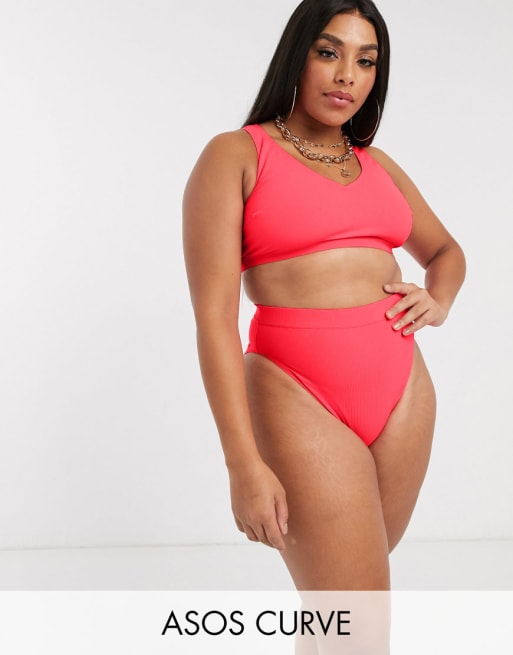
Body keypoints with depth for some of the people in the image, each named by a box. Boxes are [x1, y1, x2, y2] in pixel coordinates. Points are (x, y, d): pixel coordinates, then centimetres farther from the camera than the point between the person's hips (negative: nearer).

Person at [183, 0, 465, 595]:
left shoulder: (376, 164, 15)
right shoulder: (235, 155, -2)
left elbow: (445, 250, 31)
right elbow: (214, 316, -10)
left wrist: (437, 301, 7)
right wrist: (243, 463, -16)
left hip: (404, 394, 6)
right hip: (302, 400, -5)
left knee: (337, 589, 14)